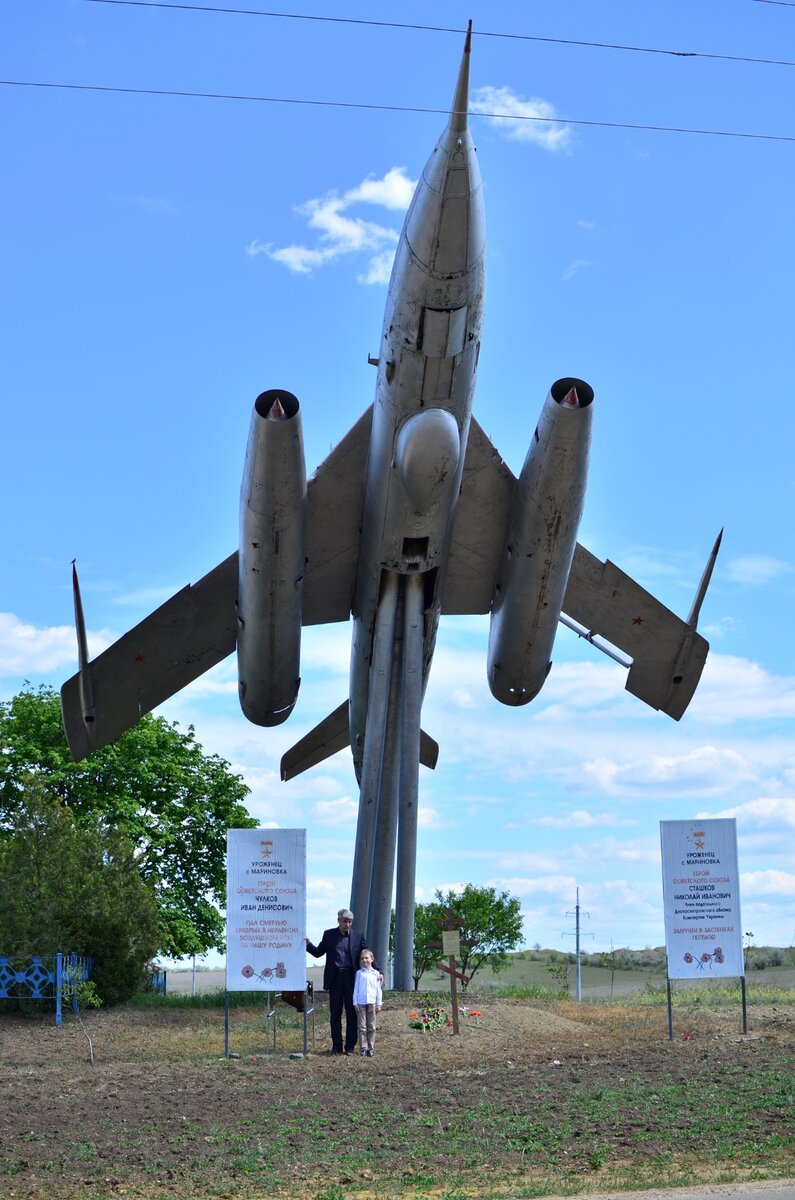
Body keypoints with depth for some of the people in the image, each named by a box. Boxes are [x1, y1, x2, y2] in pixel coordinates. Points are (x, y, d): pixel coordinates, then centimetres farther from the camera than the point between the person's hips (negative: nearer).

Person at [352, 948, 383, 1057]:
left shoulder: (375, 973, 7)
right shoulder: (359, 973, 5)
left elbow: (378, 990, 9)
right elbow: (355, 989, 5)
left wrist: (379, 1003, 5)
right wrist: (355, 1003, 0)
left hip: (372, 1003, 1)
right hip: (361, 1003, -1)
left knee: (371, 1027, 4)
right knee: (362, 1027, -1)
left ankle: (370, 1048, 8)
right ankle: (363, 1049, 0)